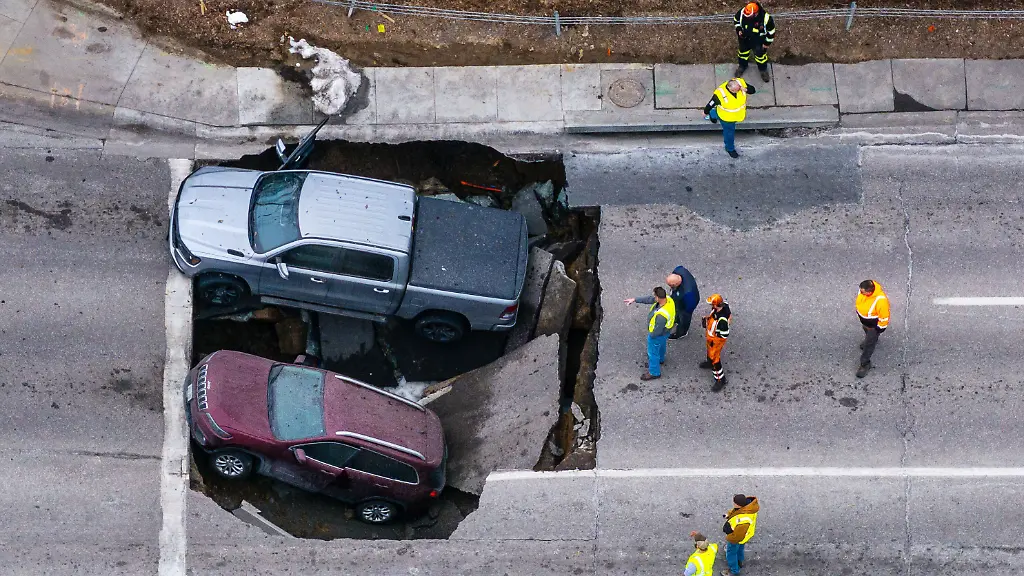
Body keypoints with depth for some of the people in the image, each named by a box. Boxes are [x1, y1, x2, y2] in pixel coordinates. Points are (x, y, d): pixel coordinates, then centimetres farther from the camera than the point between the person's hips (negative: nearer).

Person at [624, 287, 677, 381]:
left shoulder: (661, 315, -47)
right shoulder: (667, 298, -24)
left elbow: (657, 331, -32)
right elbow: (649, 299, -10)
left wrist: (651, 335, -10)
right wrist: (634, 299, -6)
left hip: (657, 334, -8)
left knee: (653, 353, 18)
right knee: (661, 345, 36)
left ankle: (654, 372, 40)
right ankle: (660, 359, 65)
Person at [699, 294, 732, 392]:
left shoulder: (722, 319, -45)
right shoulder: (723, 304, -22)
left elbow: (725, 334, -32)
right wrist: (707, 318, -5)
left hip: (717, 338, -9)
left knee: (714, 358, 5)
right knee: (709, 348, 34)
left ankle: (720, 381, 23)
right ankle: (710, 362, 65)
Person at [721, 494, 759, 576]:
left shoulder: (743, 520, -50)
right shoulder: (748, 502, -28)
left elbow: (737, 536, -33)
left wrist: (728, 538, -15)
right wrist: (729, 514, -9)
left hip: (737, 538, -7)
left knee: (731, 552, 21)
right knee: (739, 548, 35)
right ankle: (739, 562, 63)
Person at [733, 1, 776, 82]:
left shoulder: (765, 18, -37)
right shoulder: (742, 12, -30)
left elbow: (771, 31, -19)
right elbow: (736, 19, -5)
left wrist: (767, 42, -10)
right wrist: (739, 29, -17)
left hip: (758, 41, -3)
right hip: (745, 38, 3)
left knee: (760, 54, 17)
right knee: (743, 51, 25)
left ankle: (763, 70, 46)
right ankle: (742, 66, 55)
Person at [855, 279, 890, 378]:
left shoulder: (880, 300, -46)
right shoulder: (864, 290, -27)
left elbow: (884, 317, -29)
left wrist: (880, 328, -15)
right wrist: (858, 312, 12)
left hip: (873, 325, -6)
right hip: (863, 320, 6)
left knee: (869, 345, 13)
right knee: (867, 332, 37)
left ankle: (865, 364, 34)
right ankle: (871, 339, 70)